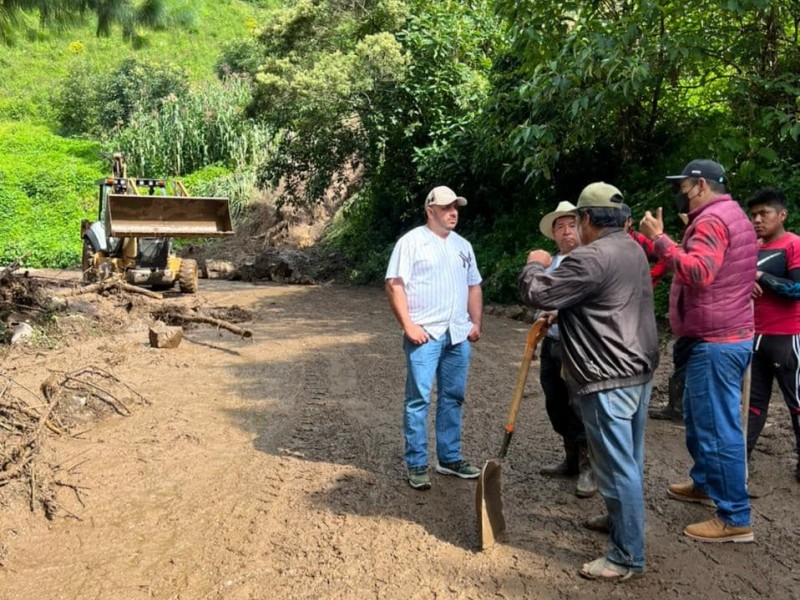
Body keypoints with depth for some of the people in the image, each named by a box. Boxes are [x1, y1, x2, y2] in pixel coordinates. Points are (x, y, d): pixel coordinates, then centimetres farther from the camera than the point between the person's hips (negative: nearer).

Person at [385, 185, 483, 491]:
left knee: (453, 397, 12)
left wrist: (476, 322, 11)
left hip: (458, 335, 6)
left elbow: (474, 286, 22)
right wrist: (408, 325, -17)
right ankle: (416, 465, 6)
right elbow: (394, 284, -11)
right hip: (424, 334, -6)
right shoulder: (411, 241, -4)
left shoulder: (463, 245, 16)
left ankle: (449, 458, 23)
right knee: (419, 399, -3)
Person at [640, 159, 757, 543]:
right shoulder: (734, 217, 19)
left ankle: (735, 519, 1)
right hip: (730, 335, 11)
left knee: (718, 427, -6)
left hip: (715, 342, -11)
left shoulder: (712, 220, -16)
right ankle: (704, 484, 37)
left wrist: (660, 240, -24)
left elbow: (698, 273, -31)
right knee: (697, 416, 23)